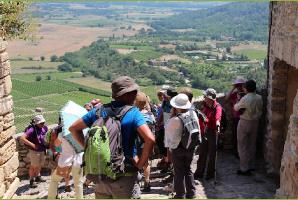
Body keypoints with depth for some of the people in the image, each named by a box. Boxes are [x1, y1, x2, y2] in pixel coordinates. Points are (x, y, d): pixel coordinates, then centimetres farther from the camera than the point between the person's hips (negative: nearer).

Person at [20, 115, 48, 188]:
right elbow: (22, 138, -31)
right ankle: (31, 181, 22)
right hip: (34, 151, -6)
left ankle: (38, 177, 44)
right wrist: (32, 145, -28)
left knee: (40, 164, 22)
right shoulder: (32, 129, -26)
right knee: (34, 166, 5)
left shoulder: (45, 128, -6)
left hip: (42, 150, 7)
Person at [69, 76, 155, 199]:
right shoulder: (133, 113, -13)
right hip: (124, 175, -5)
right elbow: (150, 139, -27)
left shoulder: (98, 110, 2)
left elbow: (73, 128, 9)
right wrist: (140, 164, -13)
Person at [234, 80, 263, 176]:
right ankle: (251, 165, 28)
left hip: (244, 123, -6)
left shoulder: (245, 99, -22)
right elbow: (259, 109, 6)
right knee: (252, 145, 17)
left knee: (243, 146, 4)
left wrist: (237, 103, 13)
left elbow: (236, 108, -6)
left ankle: (244, 169, 7)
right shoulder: (259, 98, -4)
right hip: (255, 122, 6)